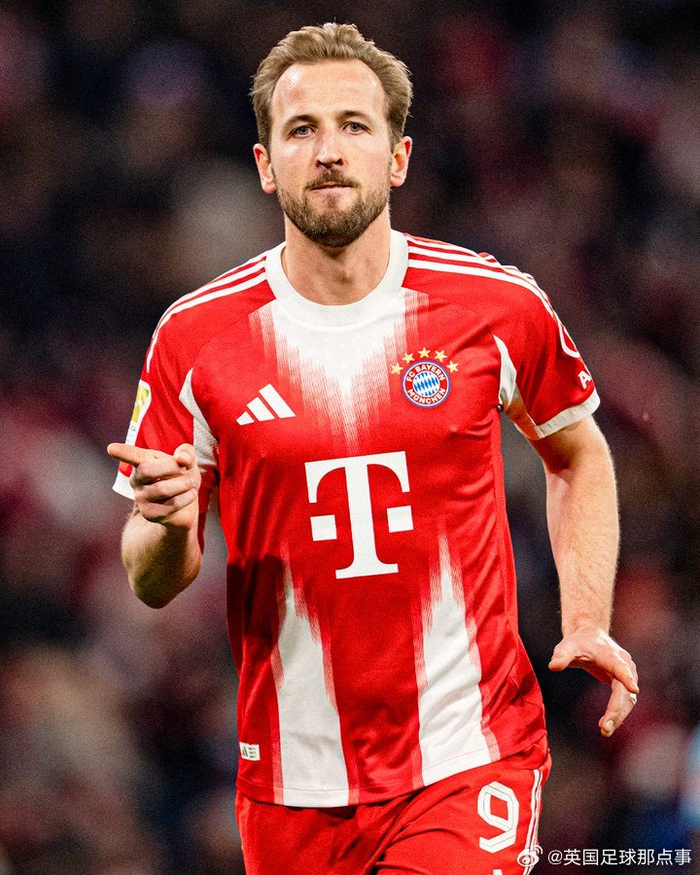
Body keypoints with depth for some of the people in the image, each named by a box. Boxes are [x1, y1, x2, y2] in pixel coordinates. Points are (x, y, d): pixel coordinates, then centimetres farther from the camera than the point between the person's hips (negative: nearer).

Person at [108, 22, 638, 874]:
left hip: (471, 760, -1)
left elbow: (577, 454, 17)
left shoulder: (499, 307, -2)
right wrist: (169, 526, -19)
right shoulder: (194, 338, -2)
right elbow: (152, 584, 4)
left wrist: (586, 621, 3)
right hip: (293, 783, 2)